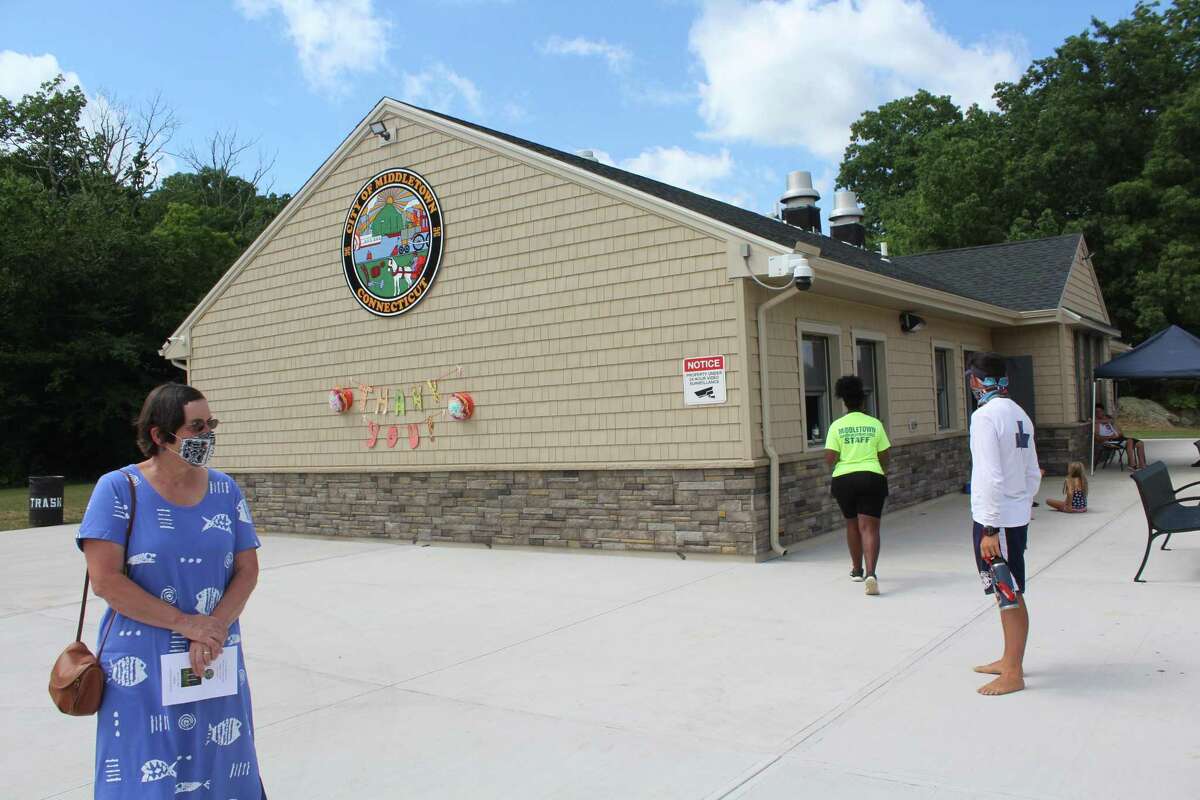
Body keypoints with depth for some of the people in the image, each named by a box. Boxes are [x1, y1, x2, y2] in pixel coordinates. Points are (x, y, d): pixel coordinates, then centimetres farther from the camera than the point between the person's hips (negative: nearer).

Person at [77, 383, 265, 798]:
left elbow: (247, 570, 2)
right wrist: (186, 624, -15)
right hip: (143, 668, -3)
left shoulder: (225, 490, 3)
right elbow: (105, 581, -13)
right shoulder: (119, 489, -8)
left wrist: (216, 628, -14)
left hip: (216, 661, 3)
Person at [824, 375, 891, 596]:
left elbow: (830, 459, -8)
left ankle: (857, 570, 34)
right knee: (869, 527, -3)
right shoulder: (875, 424, 0)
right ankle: (870, 573, -22)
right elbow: (884, 457, 3)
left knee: (852, 524, 19)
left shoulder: (837, 426, -3)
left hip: (844, 479, 1)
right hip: (871, 478, -1)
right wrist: (881, 472, 23)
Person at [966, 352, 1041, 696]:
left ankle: (1013, 674, 11)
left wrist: (989, 529, -19)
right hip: (1018, 516, 8)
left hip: (997, 519, -8)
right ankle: (1009, 660, 32)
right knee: (1012, 593, 18)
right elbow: (1033, 474, 13)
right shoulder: (1020, 415, 9)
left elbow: (991, 478, -22)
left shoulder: (985, 416, -17)